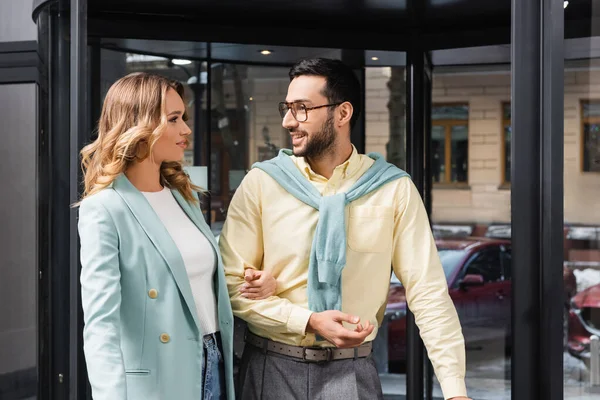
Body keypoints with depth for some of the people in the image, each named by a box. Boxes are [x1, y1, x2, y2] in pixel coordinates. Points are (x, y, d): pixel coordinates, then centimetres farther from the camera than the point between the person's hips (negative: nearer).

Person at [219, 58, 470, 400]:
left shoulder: (394, 189, -4)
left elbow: (428, 292, -7)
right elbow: (233, 283, -6)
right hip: (272, 366, 1)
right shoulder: (261, 183, -4)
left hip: (352, 370, 0)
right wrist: (310, 321, -17)